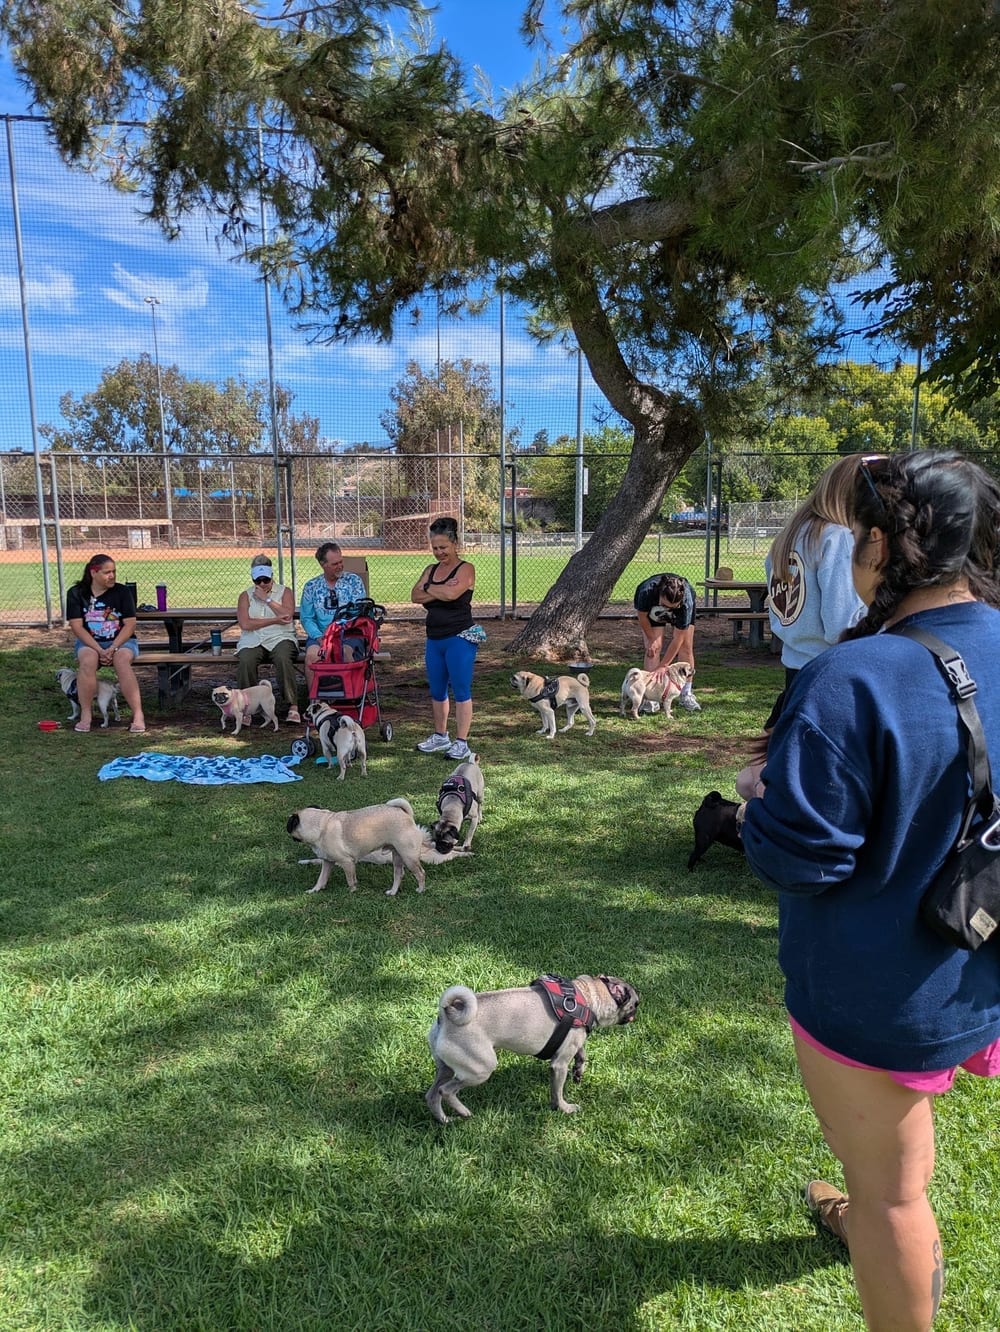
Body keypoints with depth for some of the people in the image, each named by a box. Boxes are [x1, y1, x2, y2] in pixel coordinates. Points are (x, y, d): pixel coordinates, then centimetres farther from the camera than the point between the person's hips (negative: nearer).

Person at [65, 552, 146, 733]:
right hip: (89, 643, 1)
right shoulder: (76, 593, 0)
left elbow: (130, 625, -5)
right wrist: (99, 650, -19)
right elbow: (77, 627, -7)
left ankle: (138, 715, -35)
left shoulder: (122, 592, 0)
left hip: (121, 641, -1)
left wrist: (113, 648, -20)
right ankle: (86, 715, -25)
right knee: (88, 660, -34)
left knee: (122, 660, -34)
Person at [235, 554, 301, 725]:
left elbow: (287, 615, -5)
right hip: (253, 641, 1)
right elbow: (245, 624, -1)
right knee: (245, 661, -32)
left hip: (280, 638, -1)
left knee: (283, 658, -35)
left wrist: (267, 599, -3)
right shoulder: (246, 595, 16)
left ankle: (293, 707, -33)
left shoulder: (284, 591, 14)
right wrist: (274, 620, -4)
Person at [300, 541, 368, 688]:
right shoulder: (311, 587, 12)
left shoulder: (354, 581, 9)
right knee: (312, 655, -30)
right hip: (321, 635, 1)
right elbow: (306, 618, 7)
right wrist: (319, 637, -12)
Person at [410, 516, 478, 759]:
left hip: (459, 639, -7)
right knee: (437, 691, 15)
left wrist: (429, 588, -5)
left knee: (461, 691, -2)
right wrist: (441, 590, -12)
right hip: (434, 639, 7)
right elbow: (415, 596, 0)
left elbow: (451, 594, -23)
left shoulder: (465, 569, -6)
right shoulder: (431, 570, 14)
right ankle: (440, 737, 30)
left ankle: (462, 743, 4)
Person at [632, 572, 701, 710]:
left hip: (681, 612, 0)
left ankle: (686, 694, -1)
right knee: (653, 647, -13)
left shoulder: (686, 602, -42)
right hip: (653, 609, 0)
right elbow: (642, 616, -20)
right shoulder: (647, 591, -43)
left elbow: (678, 638, -36)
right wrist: (652, 639, -15)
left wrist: (663, 666, -35)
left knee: (686, 646, -10)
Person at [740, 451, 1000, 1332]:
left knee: (888, 1184, 15)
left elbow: (793, 854, -28)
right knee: (901, 1125, 35)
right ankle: (875, 1221, 62)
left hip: (878, 989, -8)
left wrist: (757, 802, -9)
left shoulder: (854, 682, -31)